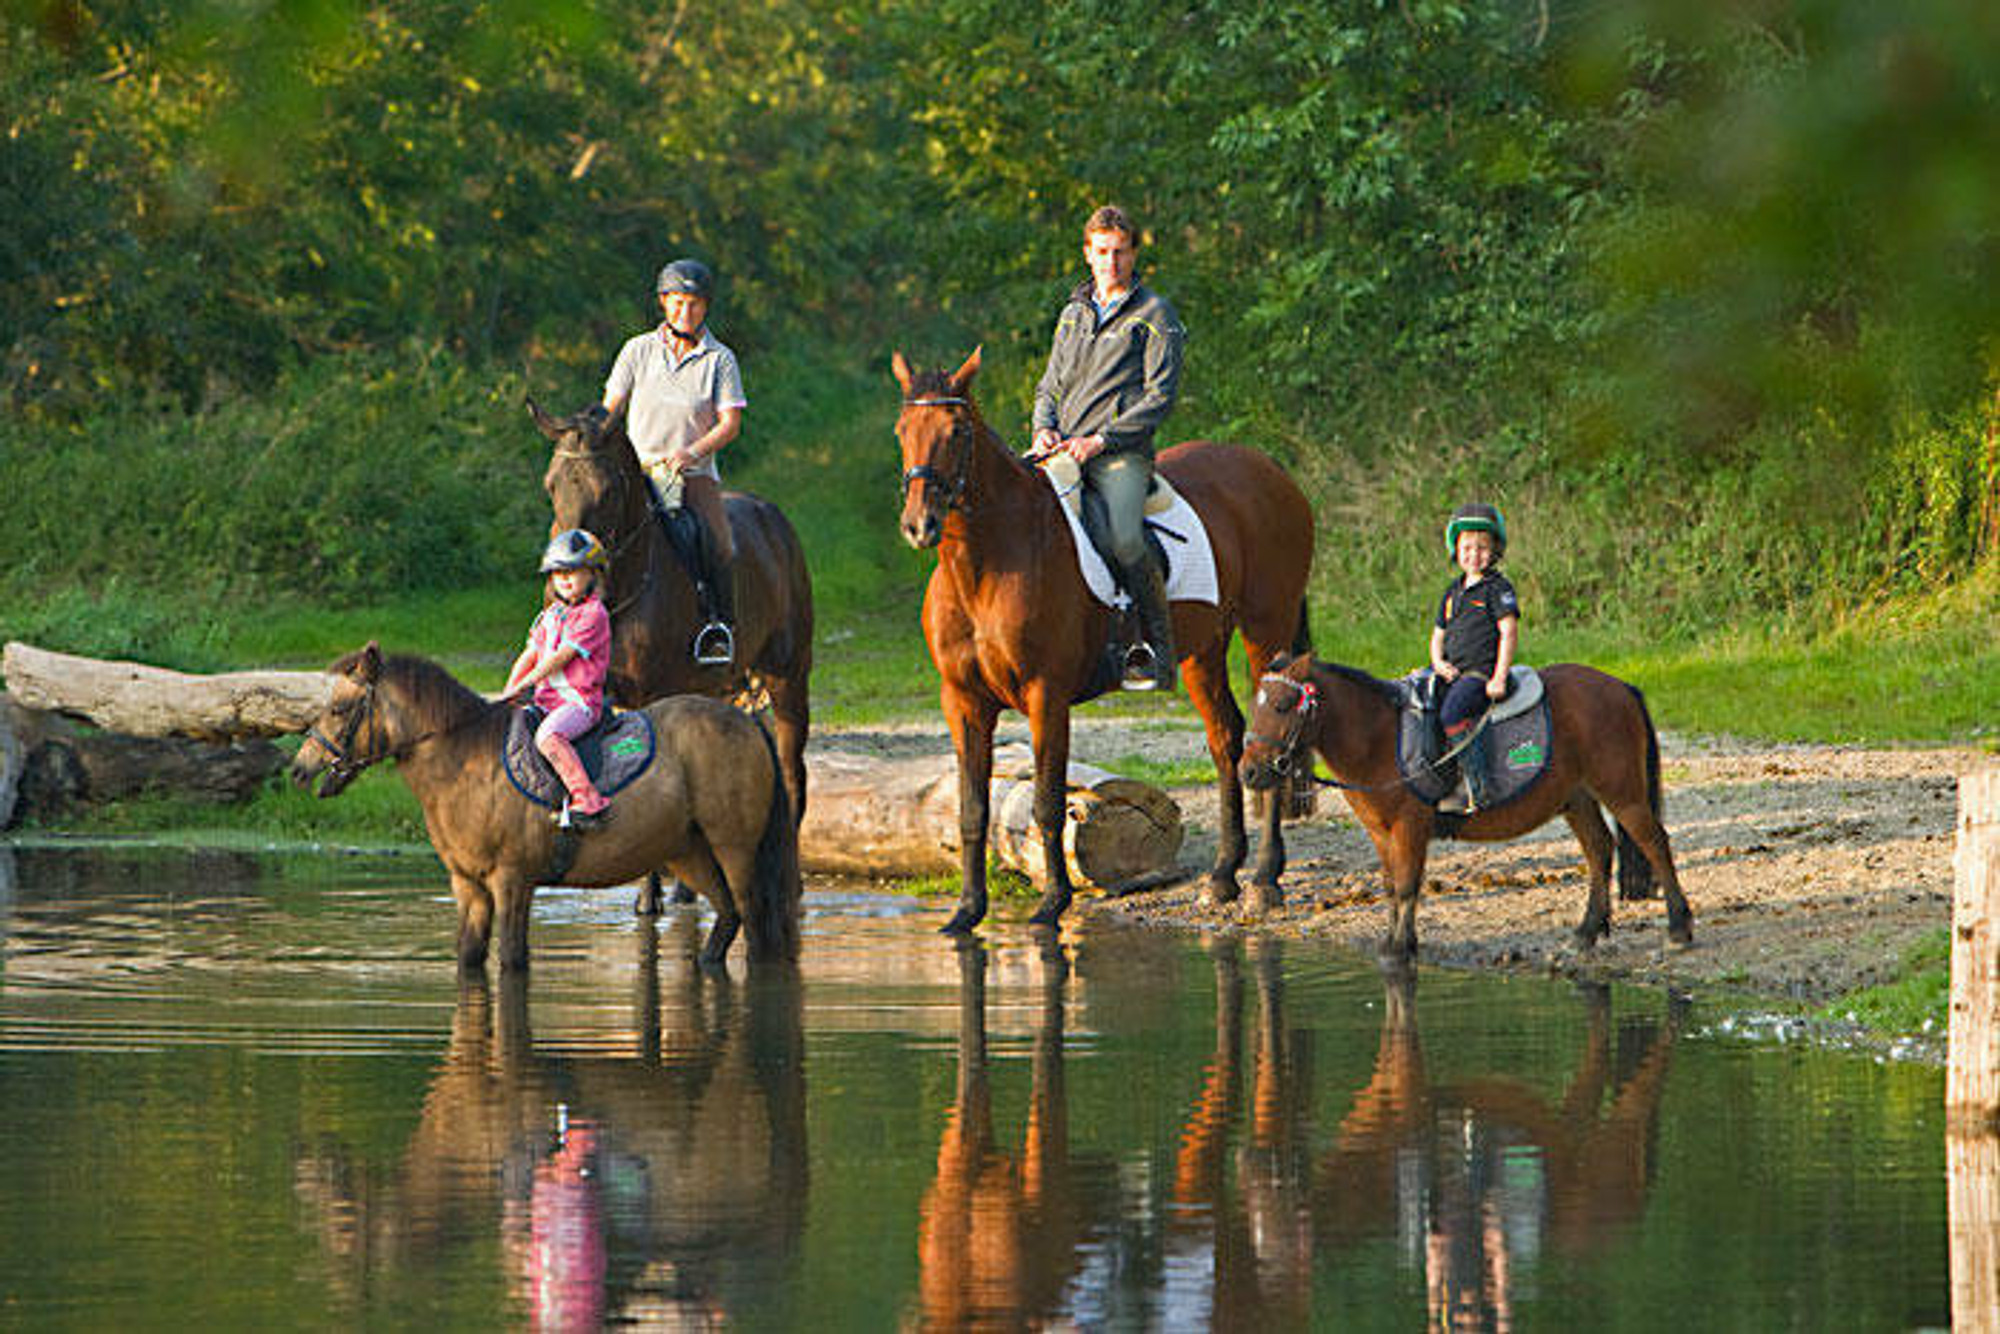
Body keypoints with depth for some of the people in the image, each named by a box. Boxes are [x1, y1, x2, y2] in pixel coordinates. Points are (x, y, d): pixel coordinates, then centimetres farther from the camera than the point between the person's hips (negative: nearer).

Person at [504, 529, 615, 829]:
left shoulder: (593, 614, -10)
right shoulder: (552, 614, 17)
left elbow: (559, 658, -15)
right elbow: (530, 655, 16)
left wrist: (520, 687, -15)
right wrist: (506, 694, 3)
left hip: (580, 700, -9)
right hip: (548, 700, 9)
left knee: (547, 737, -35)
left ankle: (588, 800, -38)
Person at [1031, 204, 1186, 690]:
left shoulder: (1155, 316, 5)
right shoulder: (1074, 314, 23)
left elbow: (1160, 396, -4)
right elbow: (1050, 387, 28)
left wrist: (1100, 440, -12)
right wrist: (1045, 429, 4)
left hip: (1121, 454, -6)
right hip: (1064, 451, 6)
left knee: (1125, 537, -32)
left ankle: (1158, 650, -20)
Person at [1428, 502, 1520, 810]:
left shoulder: (1498, 588, -2)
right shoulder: (1454, 591, 20)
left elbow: (1509, 632, -10)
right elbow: (1438, 635, 26)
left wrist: (1499, 678, -18)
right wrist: (1438, 662, 4)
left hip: (1481, 674, -8)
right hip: (1452, 675, 8)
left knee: (1452, 712, -32)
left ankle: (1479, 790, -35)